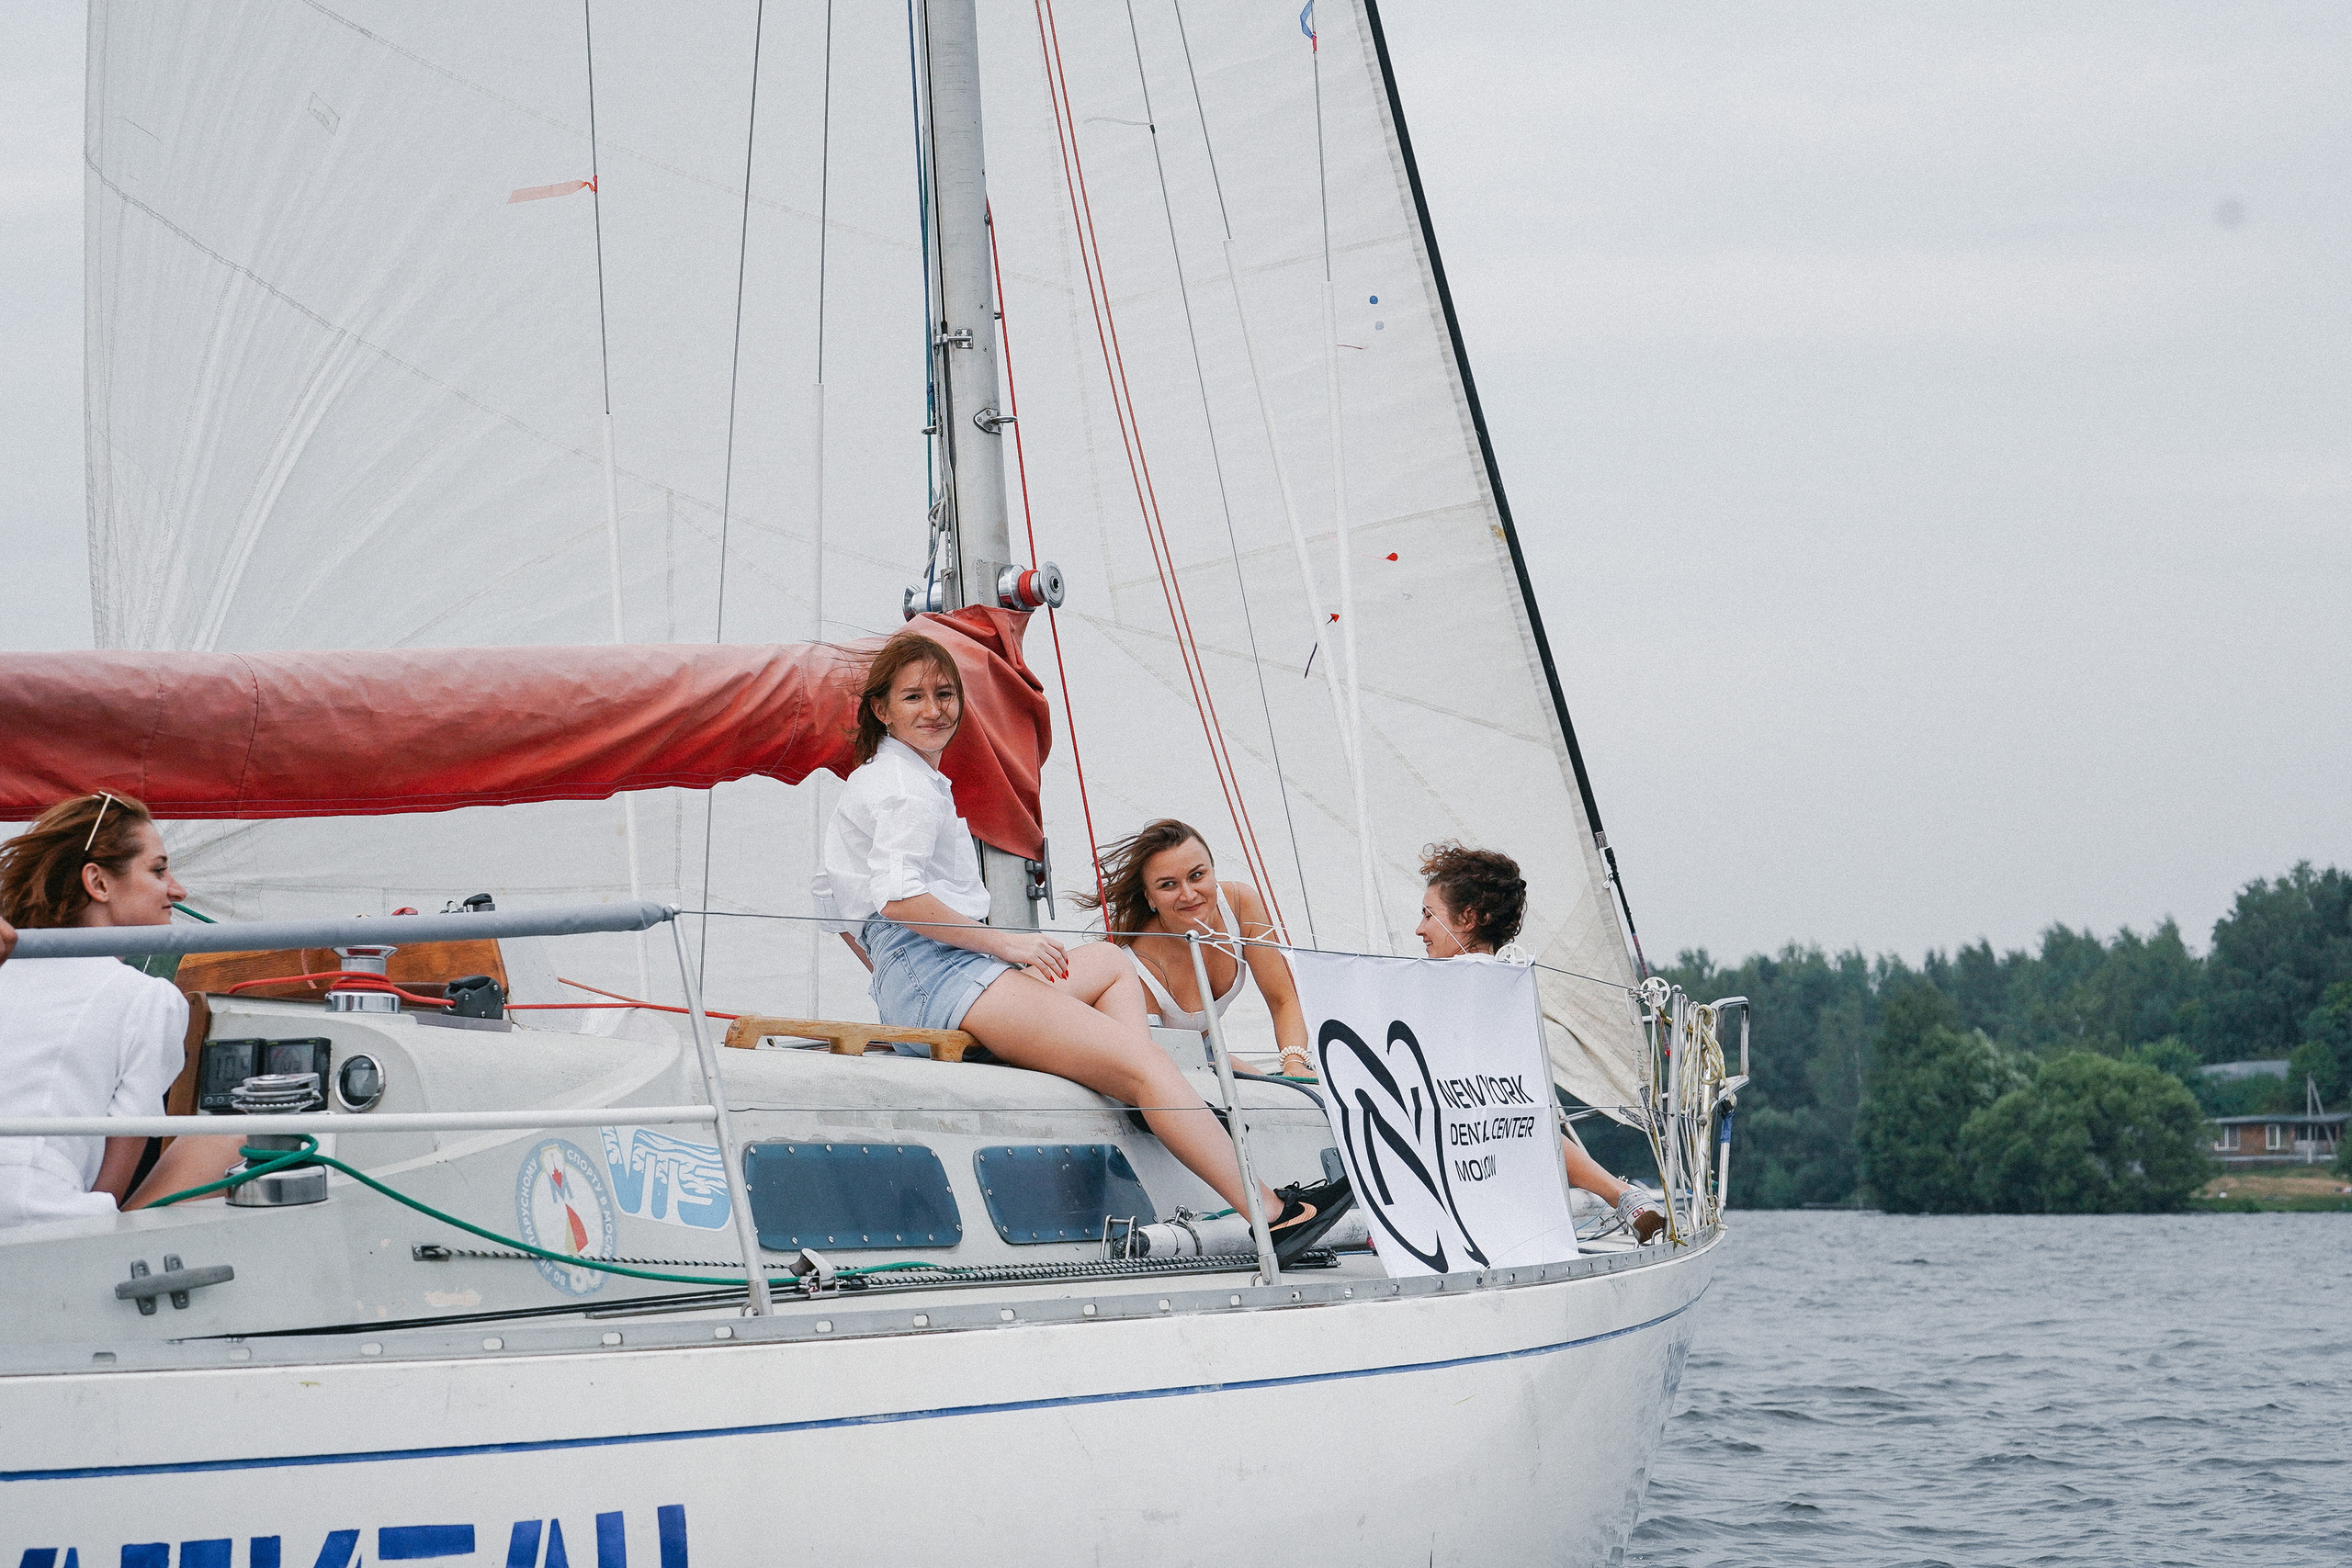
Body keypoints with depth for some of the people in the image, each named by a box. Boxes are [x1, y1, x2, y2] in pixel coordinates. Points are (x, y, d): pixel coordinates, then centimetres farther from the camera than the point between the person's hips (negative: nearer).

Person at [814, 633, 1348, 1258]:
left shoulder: (867, 780, 23)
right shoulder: (912, 786, -8)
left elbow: (831, 899, 29)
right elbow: (896, 896, -23)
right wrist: (1006, 943, -16)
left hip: (906, 987, 11)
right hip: (946, 978, -11)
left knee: (1112, 963, 26)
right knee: (1145, 1063, -16)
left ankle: (1147, 1101, -2)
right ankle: (1269, 1214, -22)